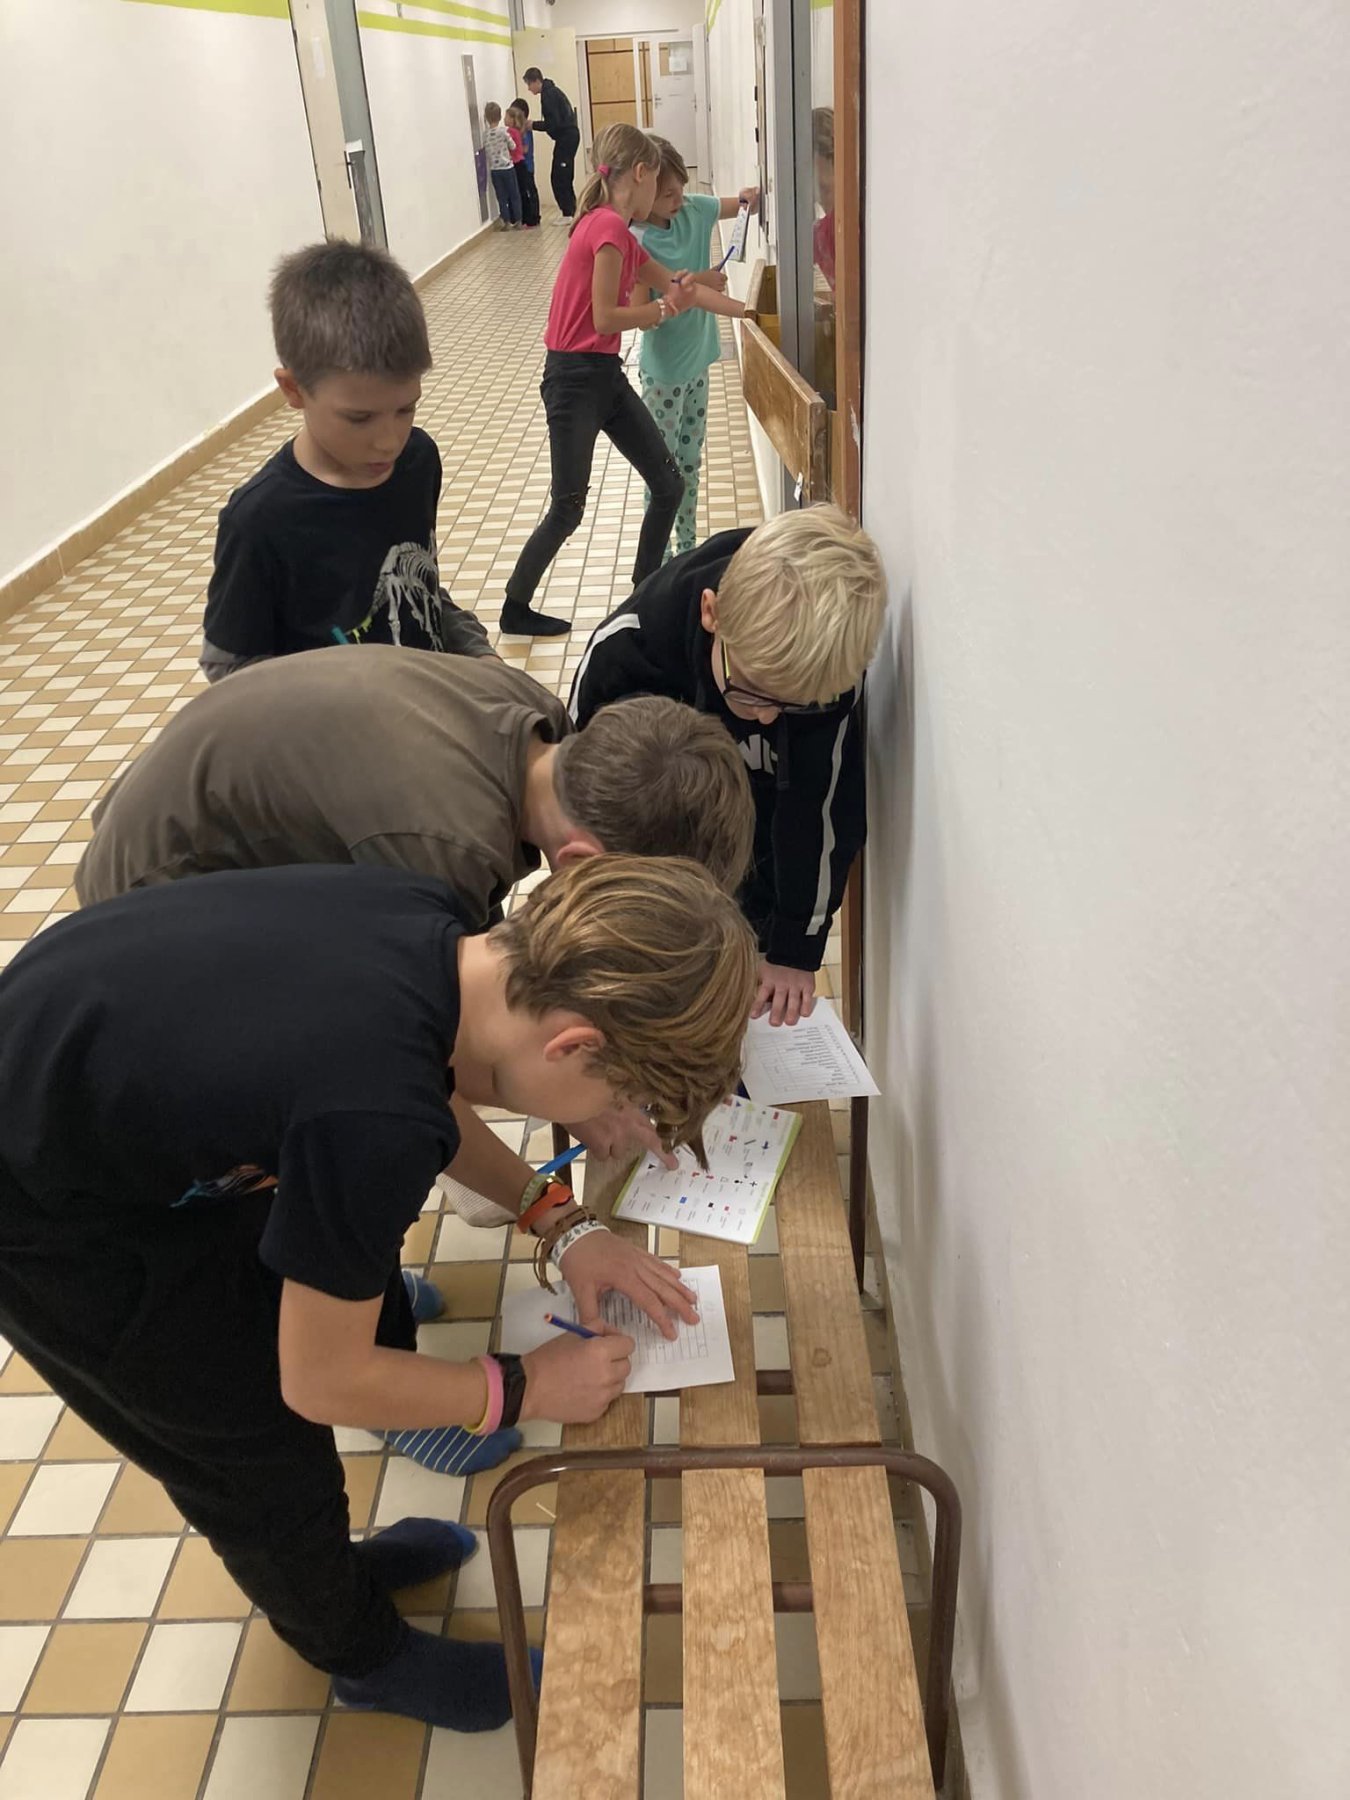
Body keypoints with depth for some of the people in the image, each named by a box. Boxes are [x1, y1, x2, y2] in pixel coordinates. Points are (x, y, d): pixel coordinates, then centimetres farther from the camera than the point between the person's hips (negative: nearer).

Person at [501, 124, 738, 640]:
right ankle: (515, 609, 17)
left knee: (669, 485, 9)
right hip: (574, 380, -9)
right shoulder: (610, 229, -17)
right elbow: (606, 317, -19)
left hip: (605, 376, 9)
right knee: (568, 509, 0)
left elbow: (675, 286, 19)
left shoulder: (616, 231, 13)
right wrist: (667, 307, -6)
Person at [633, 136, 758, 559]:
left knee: (691, 460, 17)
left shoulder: (693, 209, -3)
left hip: (698, 358, 7)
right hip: (664, 369, -7)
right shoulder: (636, 241, -21)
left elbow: (738, 205, 12)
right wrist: (695, 284, -25)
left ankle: (688, 545, 30)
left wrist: (748, 199, -11)